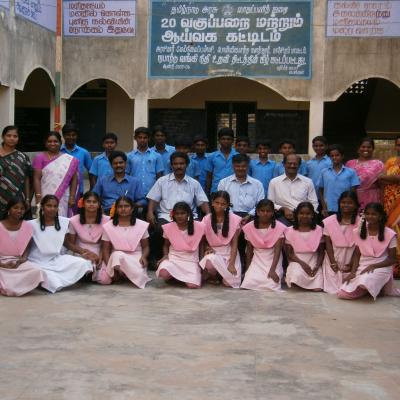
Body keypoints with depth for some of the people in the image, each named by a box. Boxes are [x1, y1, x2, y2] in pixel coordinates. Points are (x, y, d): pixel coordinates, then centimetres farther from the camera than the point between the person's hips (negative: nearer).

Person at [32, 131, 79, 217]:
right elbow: (37, 179, -2)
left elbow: (74, 179, 7)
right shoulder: (40, 157, 3)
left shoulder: (70, 160, 7)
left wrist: (72, 196, -1)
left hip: (63, 199, 2)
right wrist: (38, 197, -11)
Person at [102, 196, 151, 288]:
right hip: (116, 258, -1)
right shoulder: (108, 226, 4)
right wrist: (109, 266, -13)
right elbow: (106, 249, 4)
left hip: (136, 258, 1)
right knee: (117, 255, -40)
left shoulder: (141, 225, 4)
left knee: (139, 277, -33)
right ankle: (117, 271, -11)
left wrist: (143, 257, -13)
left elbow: (145, 247, 10)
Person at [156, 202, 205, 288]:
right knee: (163, 274, -34)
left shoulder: (198, 227, -4)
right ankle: (172, 276, 4)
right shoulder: (169, 227, -1)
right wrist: (165, 255, -6)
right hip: (173, 258, 0)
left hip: (191, 260, 0)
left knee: (193, 286, -24)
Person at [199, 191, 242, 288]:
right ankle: (213, 276, 0)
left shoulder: (234, 219, -4)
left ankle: (222, 273, 14)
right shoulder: (207, 220, 1)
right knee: (209, 264, -37)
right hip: (214, 252, 1)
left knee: (229, 283, -22)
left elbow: (234, 243, -5)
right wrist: (207, 248, -15)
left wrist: (231, 263, -16)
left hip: (229, 253, -1)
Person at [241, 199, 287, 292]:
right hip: (257, 261, 2)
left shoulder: (279, 227, -8)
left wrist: (272, 270, -22)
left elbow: (277, 250, -12)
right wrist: (248, 269, 8)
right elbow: (249, 250, 8)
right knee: (248, 283, -23)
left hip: (273, 261, -1)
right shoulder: (250, 227, -1)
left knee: (270, 285, -25)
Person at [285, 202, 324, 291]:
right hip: (297, 262, -1)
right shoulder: (290, 231, 1)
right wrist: (302, 263, -16)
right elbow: (289, 253, -1)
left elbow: (321, 252, 6)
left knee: (317, 288, -21)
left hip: (314, 263, 2)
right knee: (298, 275, -37)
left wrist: (317, 266, -11)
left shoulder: (318, 230, 3)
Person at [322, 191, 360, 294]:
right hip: (334, 260, 1)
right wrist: (333, 262, -8)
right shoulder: (329, 221, 1)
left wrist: (352, 264, -9)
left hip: (351, 261, -1)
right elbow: (328, 244, 0)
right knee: (333, 288, -8)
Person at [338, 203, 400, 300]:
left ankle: (379, 287, -3)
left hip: (381, 267, -4)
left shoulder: (389, 234, -6)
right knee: (343, 294, -17)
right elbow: (357, 255, 8)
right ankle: (365, 288, 9)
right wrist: (353, 272, -9)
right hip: (361, 268, 4)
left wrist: (373, 266, -18)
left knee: (365, 281, -38)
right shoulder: (358, 232, 5)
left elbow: (392, 259, -4)